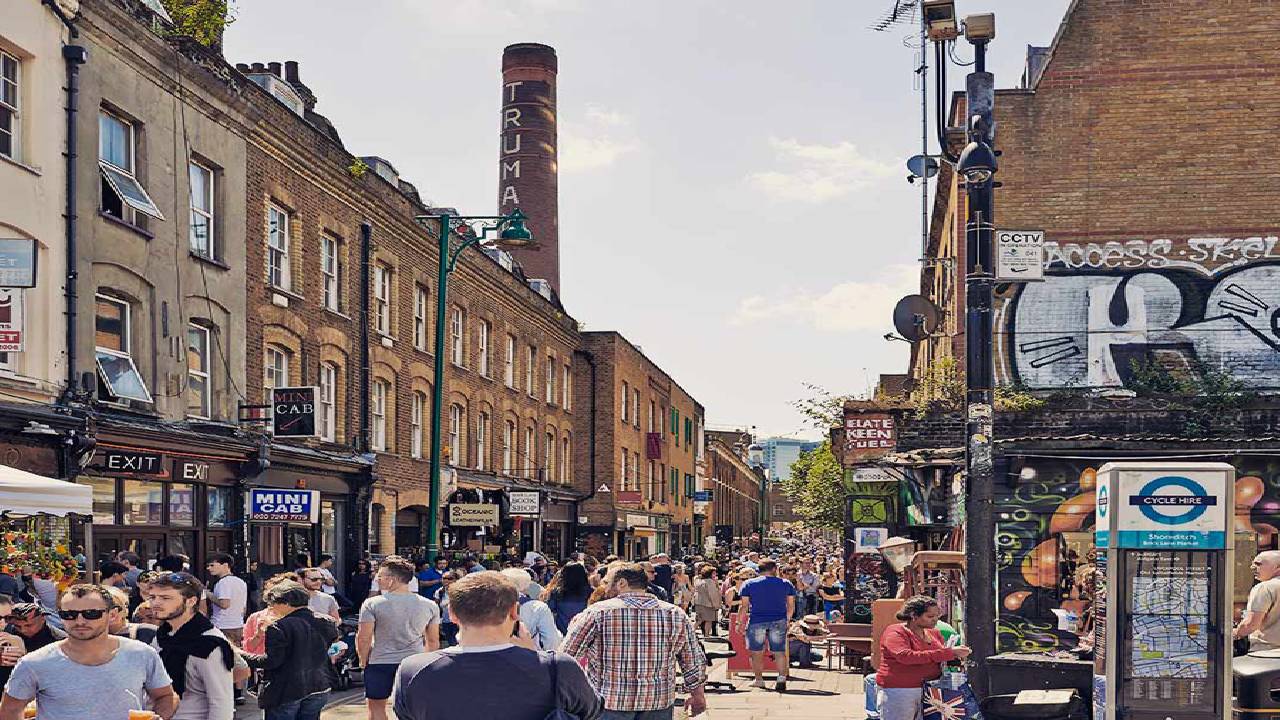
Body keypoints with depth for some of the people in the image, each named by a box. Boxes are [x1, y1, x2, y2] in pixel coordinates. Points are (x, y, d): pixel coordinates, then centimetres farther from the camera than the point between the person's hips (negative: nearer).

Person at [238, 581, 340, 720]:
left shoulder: (279, 627, -18)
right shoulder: (326, 623, 3)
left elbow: (271, 661, -19)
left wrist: (242, 654, -8)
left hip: (286, 693, -6)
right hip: (319, 688, 6)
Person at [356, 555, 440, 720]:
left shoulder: (372, 604, -10)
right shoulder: (430, 606, 0)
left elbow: (363, 639, -9)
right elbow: (433, 641, 6)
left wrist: (363, 661, 7)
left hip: (379, 663, -3)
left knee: (376, 706, 14)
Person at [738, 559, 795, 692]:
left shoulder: (749, 584, 2)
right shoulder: (786, 584, 6)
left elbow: (744, 606, 0)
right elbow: (791, 606, 8)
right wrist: (786, 619, 22)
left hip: (756, 621, -1)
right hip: (779, 621, 1)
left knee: (756, 652, 10)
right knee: (779, 651, 4)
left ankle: (759, 680, 13)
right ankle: (782, 678, -11)